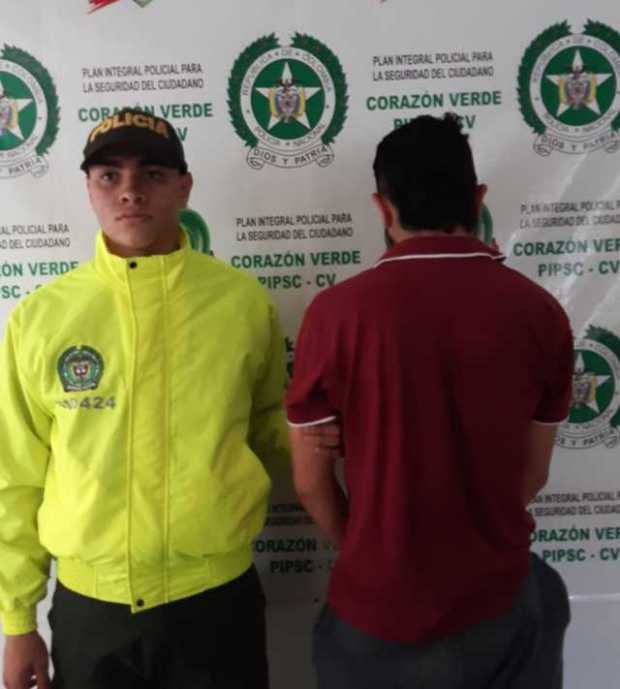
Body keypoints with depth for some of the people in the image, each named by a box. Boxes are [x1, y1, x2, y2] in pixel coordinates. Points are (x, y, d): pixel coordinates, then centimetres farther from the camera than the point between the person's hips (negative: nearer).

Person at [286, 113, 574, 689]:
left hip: (378, 606, -1)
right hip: (498, 602, 2)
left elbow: (310, 480, -9)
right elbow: (532, 475, 1)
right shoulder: (539, 312, -11)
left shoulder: (336, 310, -19)